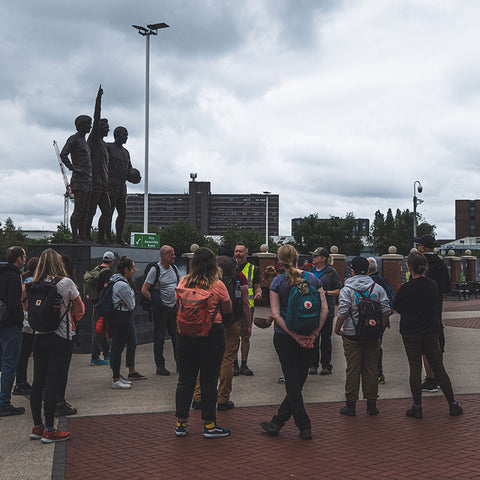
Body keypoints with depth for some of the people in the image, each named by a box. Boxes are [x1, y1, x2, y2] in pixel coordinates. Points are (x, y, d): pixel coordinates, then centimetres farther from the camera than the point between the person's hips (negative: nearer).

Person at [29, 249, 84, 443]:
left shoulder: (35, 285, 3)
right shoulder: (65, 283, -10)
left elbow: (32, 312, 14)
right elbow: (79, 309, 1)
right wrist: (71, 319, 17)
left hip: (39, 337, 5)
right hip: (60, 338, -5)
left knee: (38, 382, 10)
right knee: (53, 383, -2)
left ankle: (37, 427, 19)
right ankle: (49, 430, 2)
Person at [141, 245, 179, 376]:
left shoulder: (174, 268, 9)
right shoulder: (155, 270, -11)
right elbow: (144, 290, -13)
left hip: (174, 307, 6)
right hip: (161, 309, -6)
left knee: (177, 336, 9)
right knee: (159, 338, 1)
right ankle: (160, 366, 8)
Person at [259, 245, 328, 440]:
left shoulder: (278, 282, -6)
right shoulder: (313, 279, 1)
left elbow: (276, 314, -13)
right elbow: (324, 309, -6)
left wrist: (294, 335, -13)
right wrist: (314, 333, -8)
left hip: (285, 338, -2)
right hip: (308, 338, 3)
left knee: (293, 383, 6)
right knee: (298, 382, 12)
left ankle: (304, 427, 6)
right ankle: (276, 423, 18)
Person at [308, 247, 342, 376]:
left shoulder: (331, 272, 0)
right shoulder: (310, 271, 13)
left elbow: (338, 291, -2)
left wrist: (326, 293, -15)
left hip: (326, 309, -4)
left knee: (326, 338, 1)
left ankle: (326, 365, 9)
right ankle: (313, 365, 12)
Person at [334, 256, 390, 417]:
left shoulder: (347, 290, -8)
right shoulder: (377, 288, 3)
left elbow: (343, 312, -15)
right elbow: (386, 310, 0)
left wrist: (337, 329, -2)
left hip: (352, 334, -3)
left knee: (353, 369, 2)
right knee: (371, 368, 9)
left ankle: (351, 405, 7)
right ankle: (372, 404, 15)